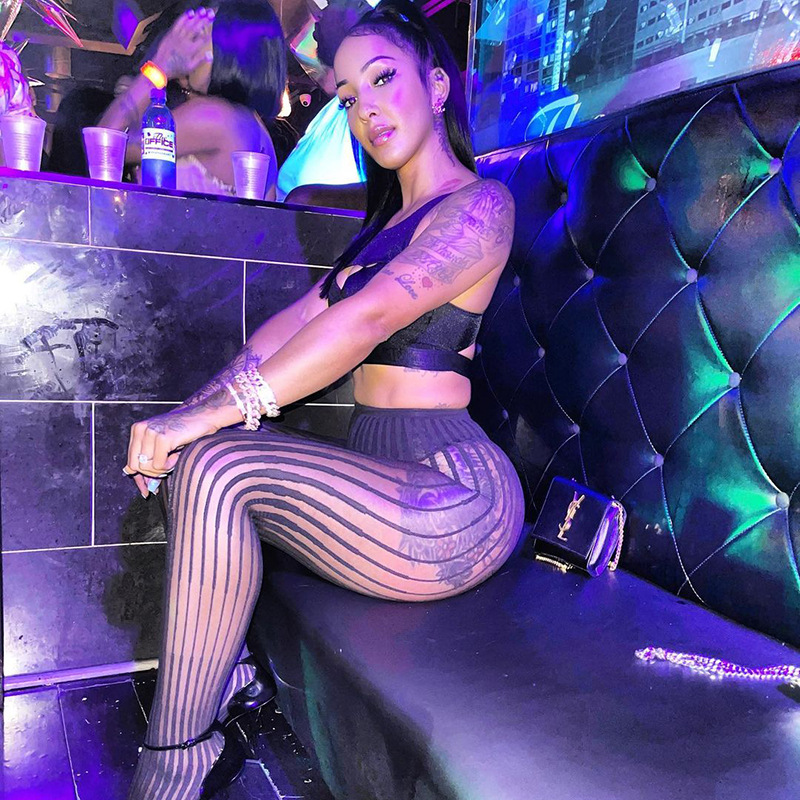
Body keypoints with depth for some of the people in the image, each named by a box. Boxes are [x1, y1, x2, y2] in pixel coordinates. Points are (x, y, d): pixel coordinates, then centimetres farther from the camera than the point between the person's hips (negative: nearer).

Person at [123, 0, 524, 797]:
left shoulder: (479, 205, -6)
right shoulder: (389, 220, 21)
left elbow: (370, 318, -22)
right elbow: (301, 317, 10)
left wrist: (222, 410, -24)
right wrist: (199, 405, -3)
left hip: (453, 495, -9)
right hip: (379, 473, 9)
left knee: (216, 468, -24)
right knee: (196, 465, -1)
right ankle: (204, 729, 3)